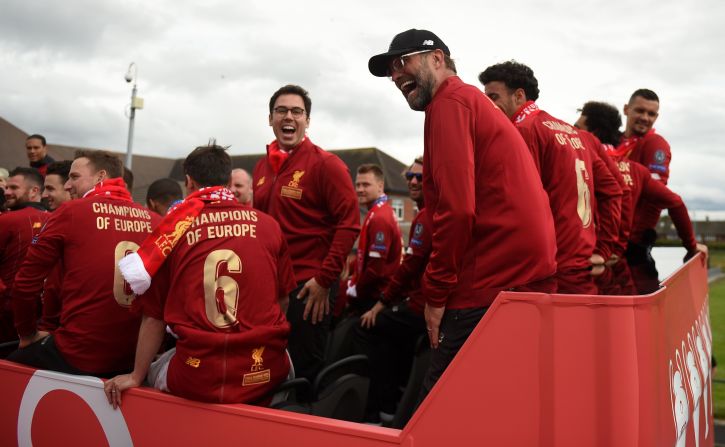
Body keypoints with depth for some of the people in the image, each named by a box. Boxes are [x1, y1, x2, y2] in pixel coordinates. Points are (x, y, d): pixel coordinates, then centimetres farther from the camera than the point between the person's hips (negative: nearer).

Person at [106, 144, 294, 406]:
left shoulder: (171, 228, -1)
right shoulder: (267, 224, 1)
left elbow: (154, 315, 3)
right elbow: (282, 299, 9)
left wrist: (136, 376, 15)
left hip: (197, 379, -1)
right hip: (264, 374, 1)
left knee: (156, 372, 30)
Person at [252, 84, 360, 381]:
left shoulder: (325, 164, -8)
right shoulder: (262, 167, 12)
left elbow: (349, 223, -14)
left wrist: (324, 280, -17)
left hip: (308, 287, -6)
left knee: (304, 370, 4)